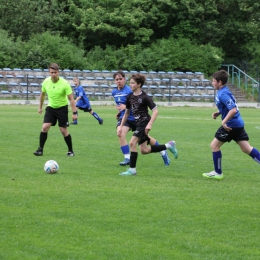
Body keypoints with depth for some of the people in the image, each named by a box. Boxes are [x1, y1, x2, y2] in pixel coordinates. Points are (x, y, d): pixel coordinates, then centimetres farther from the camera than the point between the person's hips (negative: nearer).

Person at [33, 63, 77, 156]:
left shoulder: (64, 83, -20)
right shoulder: (46, 82, -8)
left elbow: (71, 99, -17)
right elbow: (42, 94, 12)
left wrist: (74, 113, -21)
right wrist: (40, 107, 19)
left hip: (62, 108, -3)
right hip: (50, 107, 3)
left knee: (64, 130, -3)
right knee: (45, 127, -12)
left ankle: (70, 151, 13)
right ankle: (40, 149, -1)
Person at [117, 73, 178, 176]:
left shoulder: (144, 97, -13)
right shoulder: (129, 97, 7)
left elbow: (155, 111, -13)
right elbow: (127, 112, 17)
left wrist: (150, 124, -23)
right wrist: (121, 126, 13)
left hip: (144, 123, -8)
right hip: (138, 124, 8)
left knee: (132, 142, -19)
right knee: (144, 150, 9)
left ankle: (132, 169, -12)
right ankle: (169, 146, 24)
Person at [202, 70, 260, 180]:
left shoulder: (223, 94, -19)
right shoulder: (225, 91, 12)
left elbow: (233, 110, -27)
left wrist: (224, 122, -22)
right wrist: (218, 113, 13)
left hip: (231, 125, -10)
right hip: (239, 124, 10)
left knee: (214, 145, 4)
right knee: (246, 149, 8)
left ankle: (218, 173, 12)